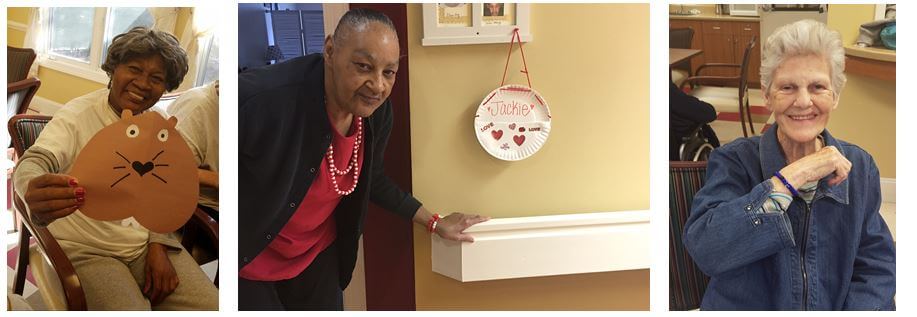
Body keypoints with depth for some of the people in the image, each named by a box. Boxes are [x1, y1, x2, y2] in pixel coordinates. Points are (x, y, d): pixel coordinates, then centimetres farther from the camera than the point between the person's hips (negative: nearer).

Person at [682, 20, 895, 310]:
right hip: (743, 306, -2)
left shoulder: (859, 166, 4)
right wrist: (794, 176, -22)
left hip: (837, 306, 3)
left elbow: (876, 267, 3)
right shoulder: (733, 161, -7)